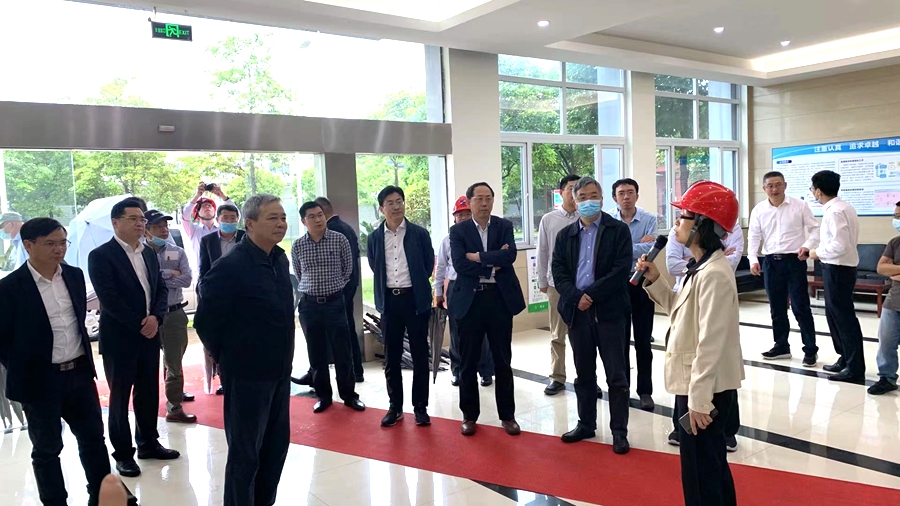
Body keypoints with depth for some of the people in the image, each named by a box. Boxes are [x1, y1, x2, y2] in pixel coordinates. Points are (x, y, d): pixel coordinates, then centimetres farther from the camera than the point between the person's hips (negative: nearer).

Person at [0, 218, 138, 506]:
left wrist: (85, 357, 13)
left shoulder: (74, 275, 2)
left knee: (94, 437, 15)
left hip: (80, 372, 5)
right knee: (47, 449, 11)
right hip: (40, 380, -5)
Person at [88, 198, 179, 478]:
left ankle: (148, 443, 28)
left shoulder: (149, 253, 11)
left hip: (149, 334, 6)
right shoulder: (101, 255, -10)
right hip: (119, 337, -6)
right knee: (120, 396, 6)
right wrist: (139, 326, -14)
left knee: (149, 393, 14)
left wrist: (156, 317, -9)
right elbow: (109, 299, -16)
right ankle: (123, 453, 17)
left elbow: (161, 288, 9)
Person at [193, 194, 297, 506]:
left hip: (279, 371, 7)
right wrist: (227, 359, -2)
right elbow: (205, 321, -14)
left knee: (276, 445, 17)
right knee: (245, 453, 6)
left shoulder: (280, 260, 5)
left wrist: (283, 357, 15)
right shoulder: (230, 267, -19)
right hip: (247, 374, -7)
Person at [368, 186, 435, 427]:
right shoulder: (375, 237, 3)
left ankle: (420, 407, 16)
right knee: (391, 358, 9)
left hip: (415, 299, -2)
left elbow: (428, 265, 6)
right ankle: (395, 407, 22)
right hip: (389, 301, 2)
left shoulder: (419, 233, -3)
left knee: (420, 356, 5)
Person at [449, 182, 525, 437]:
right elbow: (460, 264, -12)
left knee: (503, 361, 9)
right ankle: (469, 415, 22)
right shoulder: (458, 231, 2)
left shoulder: (504, 226, 5)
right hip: (469, 300, 0)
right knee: (468, 362, 8)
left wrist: (478, 256, -13)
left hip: (500, 298, 1)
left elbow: (510, 255, -12)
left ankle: (507, 415, 22)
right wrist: (493, 263, -12)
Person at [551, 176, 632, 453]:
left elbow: (622, 270, -11)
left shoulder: (619, 230, -1)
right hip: (577, 311, 4)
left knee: (616, 376, 3)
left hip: (609, 310, -3)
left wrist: (591, 295, -15)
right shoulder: (565, 235, 11)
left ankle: (619, 431, 13)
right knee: (584, 374, 14)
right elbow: (558, 272, 3)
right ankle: (585, 424, 27)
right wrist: (576, 298, -13)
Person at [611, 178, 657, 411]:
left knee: (643, 341, 5)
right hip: (617, 285, 1)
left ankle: (645, 391, 15)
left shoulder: (649, 219, -5)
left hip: (642, 284, -1)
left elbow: (649, 250, -17)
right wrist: (638, 245, -13)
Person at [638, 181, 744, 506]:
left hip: (706, 391, -10)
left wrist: (699, 400, -23)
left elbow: (711, 343, -25)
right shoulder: (702, 268, 9)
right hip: (696, 386, 10)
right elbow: (682, 309, 17)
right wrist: (654, 280, 5)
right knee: (711, 467, 23)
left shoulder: (714, 274, -23)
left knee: (702, 475, 2)